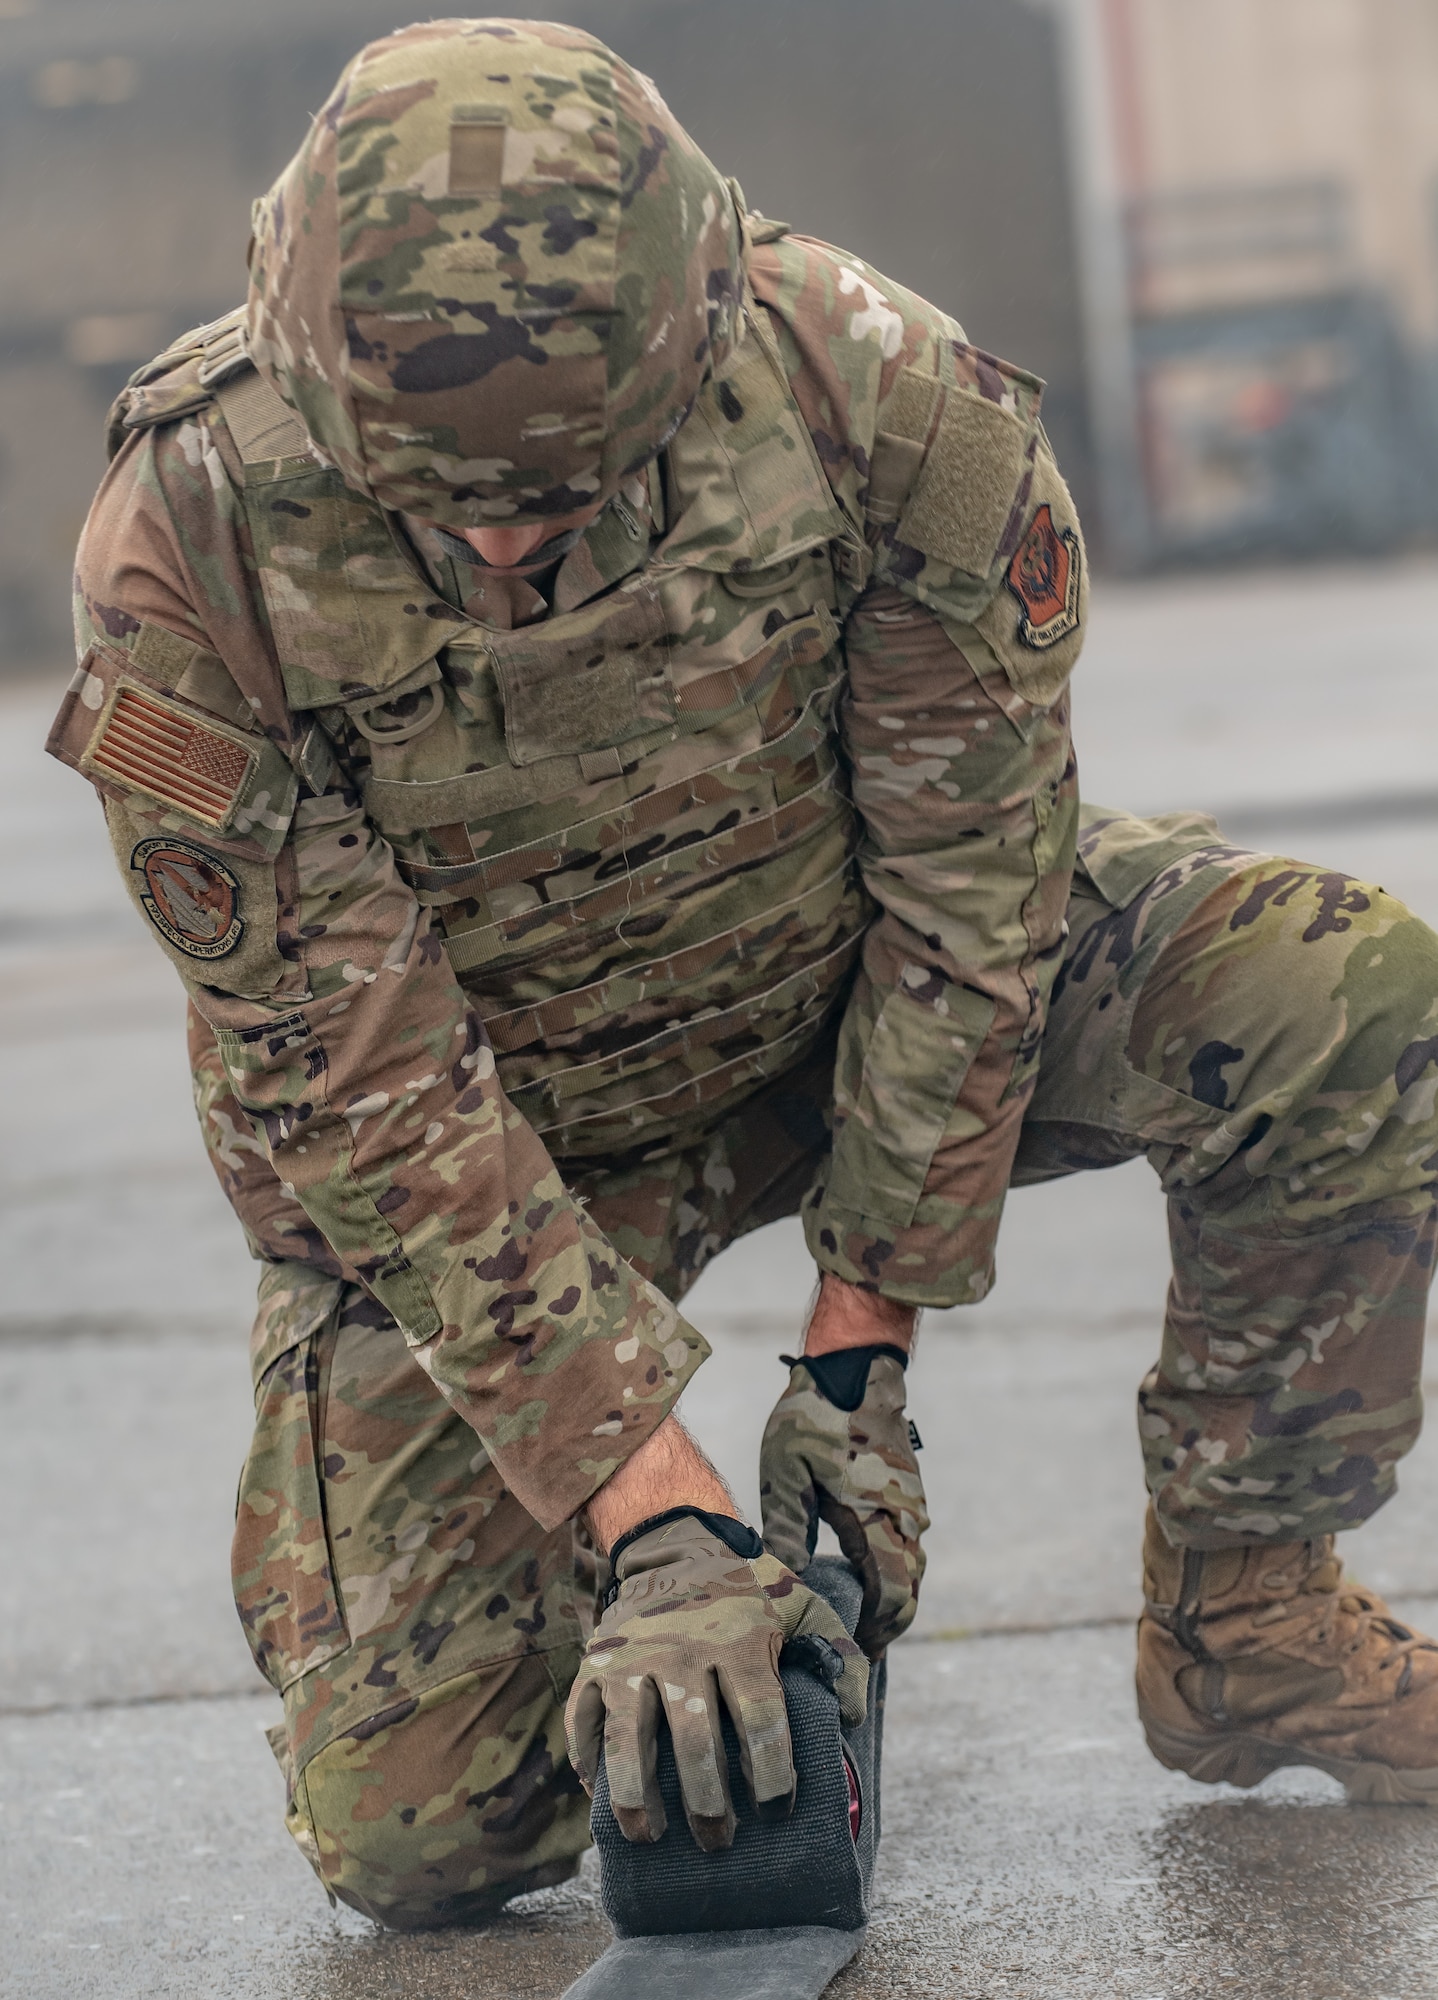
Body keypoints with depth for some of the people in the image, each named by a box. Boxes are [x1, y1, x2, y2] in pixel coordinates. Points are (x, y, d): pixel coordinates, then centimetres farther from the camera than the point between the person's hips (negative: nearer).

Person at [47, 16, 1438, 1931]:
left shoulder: (882, 395, -29)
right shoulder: (189, 558, -31)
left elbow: (970, 889, -17)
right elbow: (360, 1082, -27)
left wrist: (862, 1342, -17)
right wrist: (653, 1509, -31)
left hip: (841, 980, 2)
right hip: (487, 1109, -1)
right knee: (425, 1838, -10)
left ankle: (1243, 1622, -3)